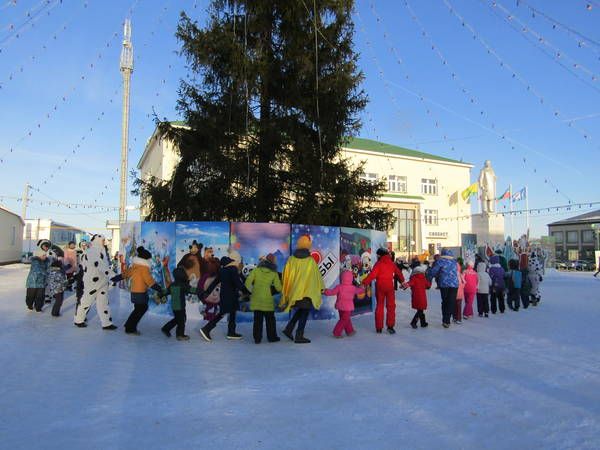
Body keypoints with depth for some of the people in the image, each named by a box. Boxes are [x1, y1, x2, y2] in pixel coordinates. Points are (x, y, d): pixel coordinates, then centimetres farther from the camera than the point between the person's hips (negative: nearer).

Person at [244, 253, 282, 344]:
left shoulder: (256, 270, -2)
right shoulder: (274, 273, -4)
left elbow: (247, 282, -7)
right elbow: (278, 288, -3)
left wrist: (251, 291, 8)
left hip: (256, 299, 2)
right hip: (267, 300, -2)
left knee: (257, 319, 11)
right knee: (270, 319, 13)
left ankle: (257, 338, 12)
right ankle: (272, 337, 20)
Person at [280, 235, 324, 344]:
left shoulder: (291, 259, -2)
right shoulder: (311, 261, -9)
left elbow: (286, 276, 3)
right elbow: (317, 276, 0)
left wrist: (285, 292, 14)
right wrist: (321, 288, 16)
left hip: (294, 291, 4)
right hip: (307, 292, -4)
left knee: (300, 310, 23)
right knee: (304, 313, 7)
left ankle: (288, 329, 16)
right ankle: (299, 336, 8)